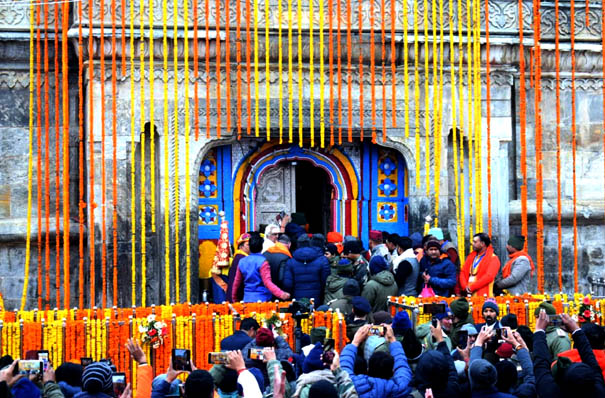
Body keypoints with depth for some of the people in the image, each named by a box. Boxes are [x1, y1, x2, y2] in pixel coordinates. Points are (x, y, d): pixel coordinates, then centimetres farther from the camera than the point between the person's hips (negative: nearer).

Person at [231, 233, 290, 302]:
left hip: (247, 299, 5)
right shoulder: (262, 262, -10)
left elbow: (236, 283, 14)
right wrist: (281, 294, -26)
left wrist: (235, 299, 27)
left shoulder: (242, 262, 7)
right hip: (262, 299, -5)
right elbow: (267, 283, -19)